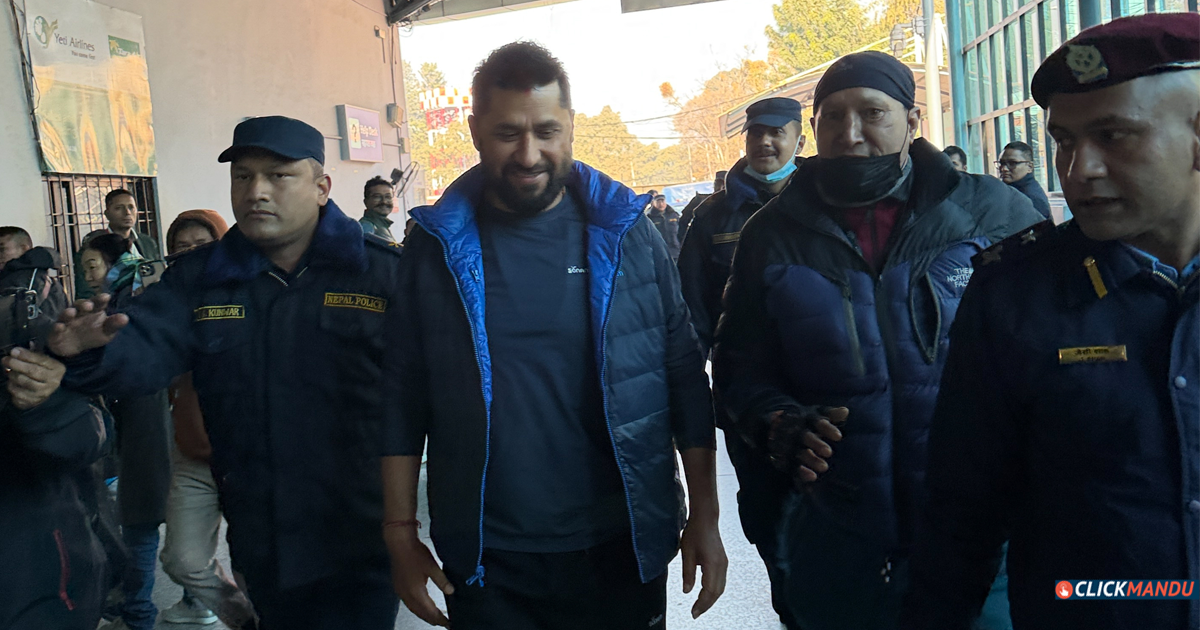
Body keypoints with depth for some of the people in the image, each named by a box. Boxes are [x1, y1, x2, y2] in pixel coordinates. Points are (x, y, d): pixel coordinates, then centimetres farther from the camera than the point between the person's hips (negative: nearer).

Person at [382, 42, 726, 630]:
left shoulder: (626, 233, -2)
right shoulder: (436, 246, -2)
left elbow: (685, 380, 1)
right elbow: (404, 400, 2)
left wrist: (705, 517, -1)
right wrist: (400, 534, 0)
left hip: (621, 549, 0)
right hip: (484, 562, 0)